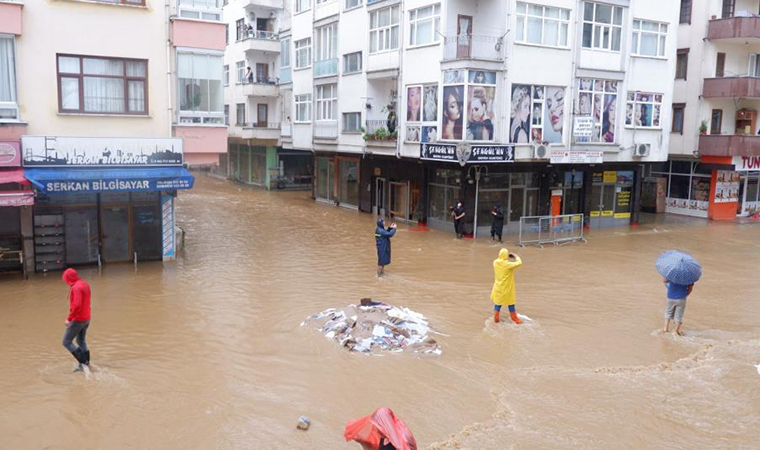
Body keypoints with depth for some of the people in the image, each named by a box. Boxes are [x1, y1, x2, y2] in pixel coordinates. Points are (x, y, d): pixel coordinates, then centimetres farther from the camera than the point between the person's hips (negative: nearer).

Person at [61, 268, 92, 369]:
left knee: (66, 342, 2)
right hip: (86, 318, 9)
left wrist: (69, 318, -23)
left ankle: (83, 362, -1)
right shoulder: (85, 284, 8)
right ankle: (86, 363, 22)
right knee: (81, 340, 22)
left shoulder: (76, 287, -22)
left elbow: (77, 305, -31)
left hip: (77, 320, -9)